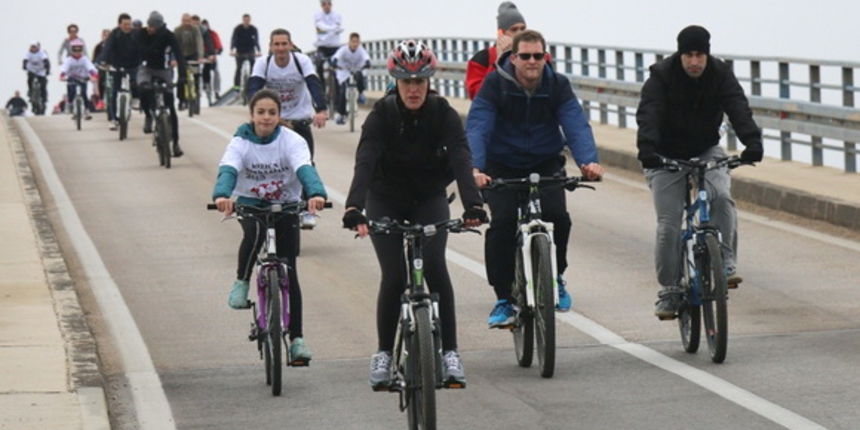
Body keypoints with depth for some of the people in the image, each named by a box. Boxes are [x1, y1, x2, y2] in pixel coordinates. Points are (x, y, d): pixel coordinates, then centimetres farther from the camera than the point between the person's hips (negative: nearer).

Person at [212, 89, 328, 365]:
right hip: (250, 205, 0)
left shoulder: (292, 141, -12)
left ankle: (296, 338, -1)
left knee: (288, 271, -7)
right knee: (255, 231, -37)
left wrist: (316, 194, -51)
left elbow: (305, 169, -29)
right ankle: (242, 282, -11)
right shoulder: (240, 143, -11)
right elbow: (228, 170, -28)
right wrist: (222, 195, -51)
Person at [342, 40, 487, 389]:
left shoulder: (443, 114, -20)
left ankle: (449, 352, -8)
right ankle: (384, 353, 6)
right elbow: (365, 163, -35)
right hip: (386, 202, -1)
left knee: (435, 268, -17)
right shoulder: (382, 115, -22)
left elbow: (461, 161, -32)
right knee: (394, 276, -12)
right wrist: (354, 208, -51)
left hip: (429, 200, 1)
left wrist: (473, 204, -49)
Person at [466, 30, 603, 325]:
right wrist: (475, 168, -44)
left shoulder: (557, 85, -10)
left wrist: (589, 161, -42)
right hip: (503, 166, -1)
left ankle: (556, 277, 9)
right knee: (502, 222, -21)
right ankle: (503, 299, -9)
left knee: (558, 216, -20)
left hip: (546, 164, 1)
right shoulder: (495, 84, -15)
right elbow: (477, 127, -26)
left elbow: (576, 125, -23)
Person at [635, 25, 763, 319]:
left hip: (706, 152, 1)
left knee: (722, 196, -28)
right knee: (668, 225, -7)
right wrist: (647, 148, -48)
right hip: (667, 157, -1)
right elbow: (648, 114, -29)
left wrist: (752, 141, -43)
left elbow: (738, 108, -25)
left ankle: (725, 264, -20)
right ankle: (669, 292, 4)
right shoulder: (662, 76, -17)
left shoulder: (720, 74, -11)